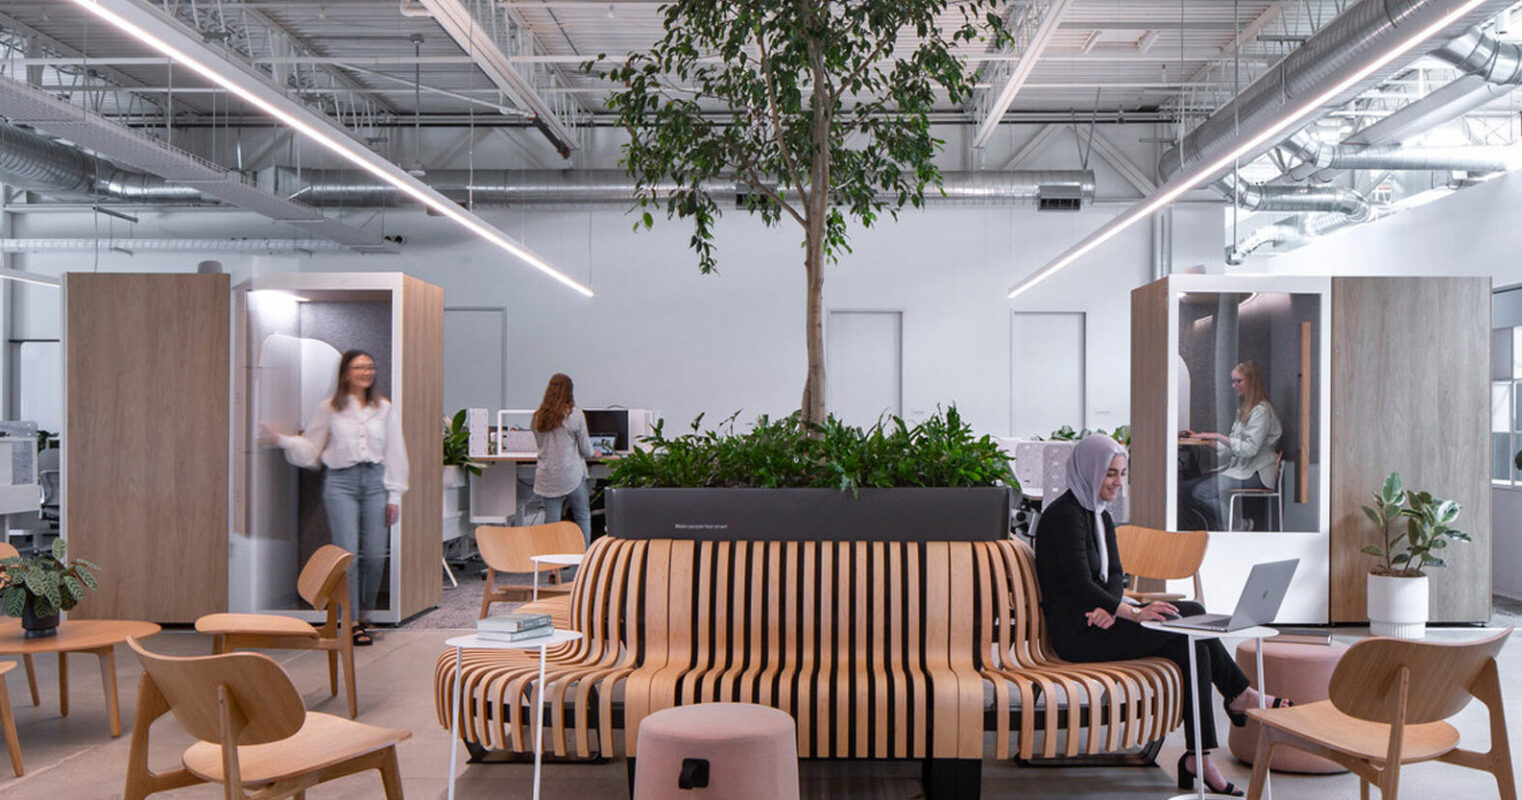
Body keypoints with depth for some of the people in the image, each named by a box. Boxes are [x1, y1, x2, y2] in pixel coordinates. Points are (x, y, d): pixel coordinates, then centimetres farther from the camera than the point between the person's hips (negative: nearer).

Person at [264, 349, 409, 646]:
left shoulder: (385, 409, 9)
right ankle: (352, 622, 1)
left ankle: (364, 614, 19)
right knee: (348, 554, -7)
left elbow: (395, 454, 10)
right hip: (340, 482, -2)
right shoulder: (330, 409, 5)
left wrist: (394, 496, 6)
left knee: (375, 556, -1)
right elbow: (310, 448, 9)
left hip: (375, 481, 2)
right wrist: (283, 440, -8)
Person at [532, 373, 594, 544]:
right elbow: (587, 451, -3)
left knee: (551, 522, 6)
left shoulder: (538, 416, 3)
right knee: (582, 516, 10)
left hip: (547, 477, 4)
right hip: (572, 475, -3)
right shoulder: (575, 415, -9)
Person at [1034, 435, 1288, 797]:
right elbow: (1080, 586, -21)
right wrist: (1134, 613, -29)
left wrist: (1109, 608, -12)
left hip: (1100, 621, 9)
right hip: (1077, 631, -9)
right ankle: (1239, 695, 2)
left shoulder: (1100, 516, 16)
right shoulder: (1065, 515, -13)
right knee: (1192, 615, -14)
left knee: (1193, 647, -9)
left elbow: (1114, 576, 9)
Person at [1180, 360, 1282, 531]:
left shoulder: (1262, 410, -10)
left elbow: (1250, 449, -20)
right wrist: (1201, 437, 13)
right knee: (1184, 487, -10)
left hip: (1254, 475, -9)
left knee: (1199, 492, -25)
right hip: (1238, 469, 9)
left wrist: (1217, 436, -17)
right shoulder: (1244, 409, 21)